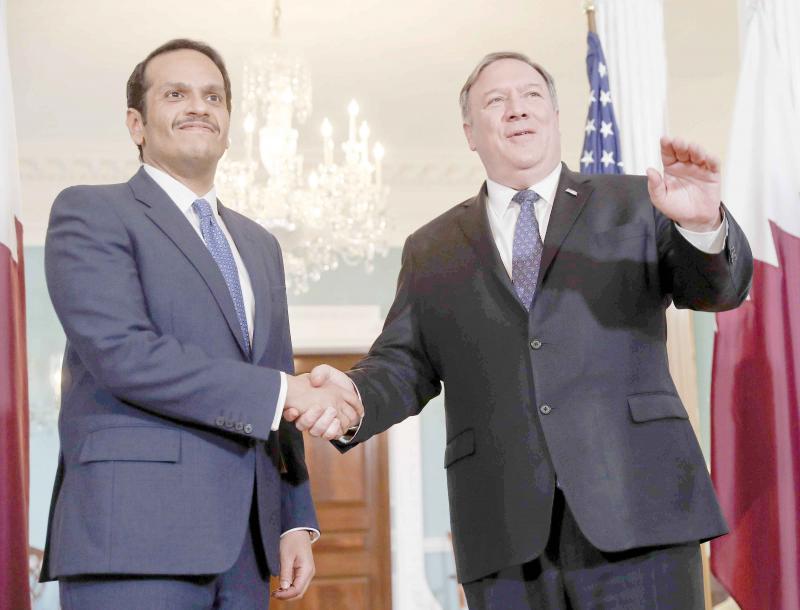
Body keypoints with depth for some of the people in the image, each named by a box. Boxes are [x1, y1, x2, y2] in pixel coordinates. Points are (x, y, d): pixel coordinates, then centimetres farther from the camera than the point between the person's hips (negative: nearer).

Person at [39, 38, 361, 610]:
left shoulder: (260, 245, 22)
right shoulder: (89, 213, 1)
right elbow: (121, 352, -14)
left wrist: (296, 521, 12)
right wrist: (283, 392, -12)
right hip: (133, 540, -6)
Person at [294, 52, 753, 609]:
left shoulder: (635, 208, 13)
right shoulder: (432, 250, 17)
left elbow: (718, 288, 3)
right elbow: (405, 364, 13)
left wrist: (705, 227, -20)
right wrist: (354, 399, -10)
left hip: (635, 506, -1)